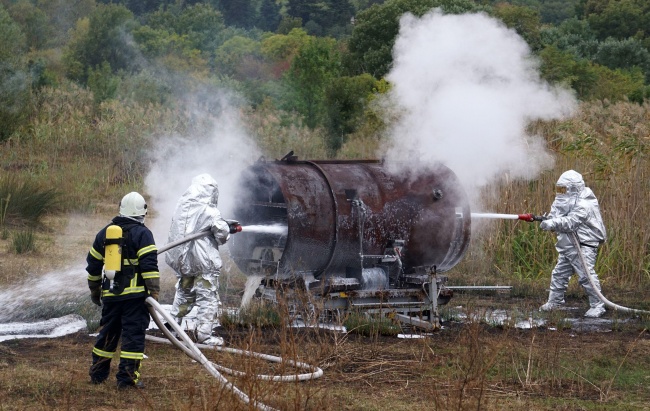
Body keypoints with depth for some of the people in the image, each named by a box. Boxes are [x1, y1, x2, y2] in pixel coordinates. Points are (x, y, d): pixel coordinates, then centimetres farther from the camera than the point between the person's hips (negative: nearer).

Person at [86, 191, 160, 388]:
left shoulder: (104, 233, 13)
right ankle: (127, 377, -6)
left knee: (107, 333, 17)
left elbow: (93, 266, 19)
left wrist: (94, 291, 29)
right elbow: (149, 267, -13)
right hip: (134, 294, -5)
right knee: (133, 334, -2)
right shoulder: (142, 234, -6)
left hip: (110, 295, 6)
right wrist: (154, 293, -10)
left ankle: (98, 374, 25)